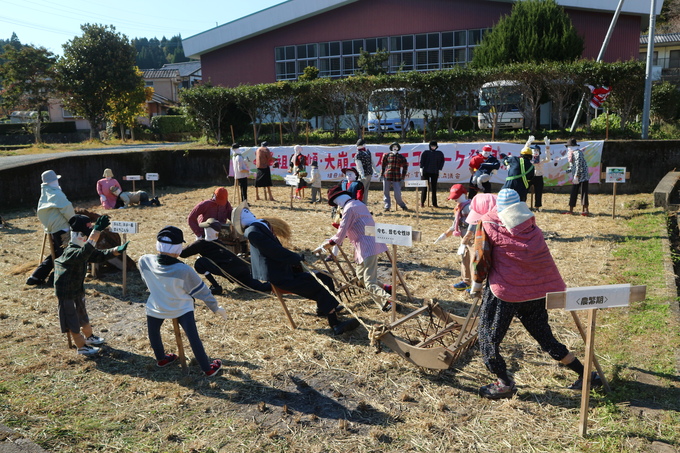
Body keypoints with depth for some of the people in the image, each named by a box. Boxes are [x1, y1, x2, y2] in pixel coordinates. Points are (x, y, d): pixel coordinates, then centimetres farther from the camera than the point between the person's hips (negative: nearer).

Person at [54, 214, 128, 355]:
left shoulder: (81, 250, 0)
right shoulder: (70, 252, -31)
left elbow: (100, 256, 3)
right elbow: (85, 252, -53)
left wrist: (117, 250, -14)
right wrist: (97, 230, -62)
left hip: (78, 289, 9)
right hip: (66, 293, -9)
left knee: (82, 315, 27)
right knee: (72, 319, 9)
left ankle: (89, 337, 47)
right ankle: (81, 346, 25)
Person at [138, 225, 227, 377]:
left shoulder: (144, 261, -21)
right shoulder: (184, 270, -29)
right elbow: (202, 291, -16)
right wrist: (215, 308, 0)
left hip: (156, 308, 3)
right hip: (182, 309, -2)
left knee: (153, 333, 28)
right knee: (193, 338, 4)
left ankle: (161, 359, 43)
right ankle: (208, 368, 12)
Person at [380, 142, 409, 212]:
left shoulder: (401, 157, 9)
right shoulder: (386, 155, 9)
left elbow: (405, 167, 12)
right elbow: (383, 166, 12)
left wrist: (402, 177, 7)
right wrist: (381, 175, 8)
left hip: (397, 178, -1)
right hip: (387, 177, 1)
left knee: (397, 193, -5)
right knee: (386, 192, 2)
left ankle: (402, 205, 17)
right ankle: (387, 206, 12)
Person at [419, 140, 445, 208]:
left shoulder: (440, 154, 6)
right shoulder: (425, 152, 1)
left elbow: (442, 161, 9)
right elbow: (421, 160, -2)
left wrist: (440, 170, 3)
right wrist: (421, 168, -9)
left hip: (435, 172, 2)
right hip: (425, 172, -2)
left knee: (434, 188, 3)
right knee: (424, 187, -1)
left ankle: (434, 203, 8)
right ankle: (422, 202, 5)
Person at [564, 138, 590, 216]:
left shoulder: (578, 153, -15)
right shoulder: (571, 153, 15)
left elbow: (579, 166, -21)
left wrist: (576, 176, -23)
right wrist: (567, 171, 8)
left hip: (582, 176, -10)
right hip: (575, 177, 10)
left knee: (583, 193, -9)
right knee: (573, 193, 10)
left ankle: (586, 210, -8)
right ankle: (571, 210, 15)